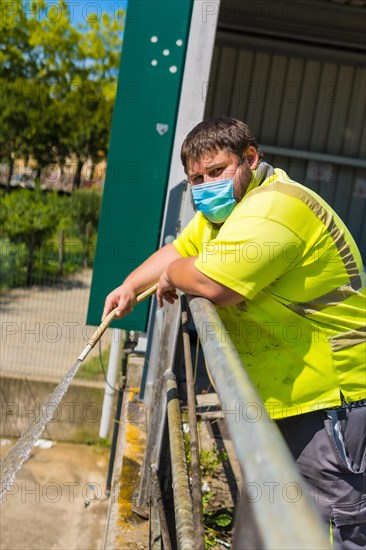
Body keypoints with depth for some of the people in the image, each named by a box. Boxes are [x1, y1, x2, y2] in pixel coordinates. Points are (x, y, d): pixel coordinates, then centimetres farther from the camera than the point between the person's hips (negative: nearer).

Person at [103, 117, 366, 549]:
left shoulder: (274, 209, -25)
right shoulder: (221, 208, 11)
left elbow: (211, 282, -33)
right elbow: (179, 250, 20)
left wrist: (171, 275, -11)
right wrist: (130, 286, 5)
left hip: (331, 396, -10)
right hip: (281, 395, 10)